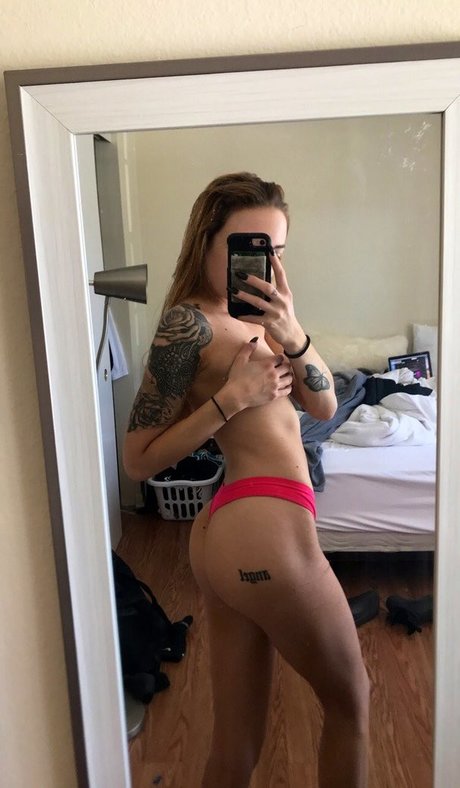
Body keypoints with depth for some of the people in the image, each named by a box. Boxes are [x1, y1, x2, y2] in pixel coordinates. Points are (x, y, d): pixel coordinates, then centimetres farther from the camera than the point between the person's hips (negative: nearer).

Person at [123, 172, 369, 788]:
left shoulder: (252, 314, 13)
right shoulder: (189, 321, -12)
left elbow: (325, 406, 5)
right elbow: (139, 460, -11)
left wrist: (293, 337, -12)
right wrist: (232, 396, -18)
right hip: (264, 532, -7)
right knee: (350, 698, 17)